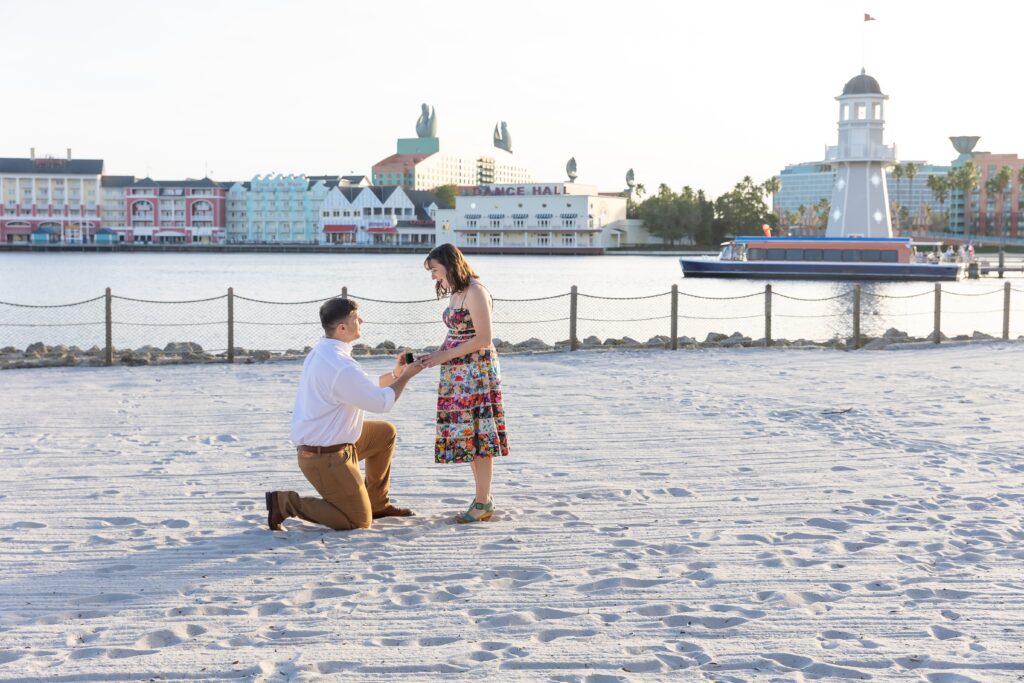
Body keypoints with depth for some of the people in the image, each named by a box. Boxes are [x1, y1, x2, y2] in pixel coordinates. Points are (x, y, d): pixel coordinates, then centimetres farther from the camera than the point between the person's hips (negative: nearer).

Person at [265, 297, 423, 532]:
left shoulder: (322, 352, 5)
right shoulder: (341, 367, -27)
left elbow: (363, 387, 18)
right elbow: (382, 402, -16)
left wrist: (394, 374, 11)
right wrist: (405, 376, -3)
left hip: (328, 440, 10)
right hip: (326, 457, -10)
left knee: (385, 432, 23)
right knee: (359, 522, -2)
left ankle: (377, 504, 29)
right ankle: (284, 502, -3)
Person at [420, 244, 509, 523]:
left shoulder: (475, 291, -14)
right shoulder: (456, 293, 14)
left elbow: (483, 339, -17)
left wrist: (444, 356, -14)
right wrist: (434, 357, 3)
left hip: (477, 370, -9)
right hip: (458, 375, 9)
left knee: (477, 434, -6)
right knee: (466, 435, 9)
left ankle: (483, 501, -1)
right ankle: (484, 498, 15)